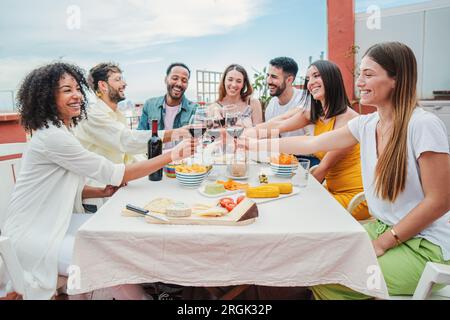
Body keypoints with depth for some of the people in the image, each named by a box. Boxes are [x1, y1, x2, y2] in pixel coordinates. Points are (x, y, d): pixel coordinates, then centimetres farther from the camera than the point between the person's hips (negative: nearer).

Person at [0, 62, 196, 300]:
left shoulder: (62, 131, 9)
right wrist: (171, 156, -21)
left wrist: (103, 192, -4)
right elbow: (115, 174, -22)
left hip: (57, 222, 9)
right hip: (32, 234, -9)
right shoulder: (52, 137, -22)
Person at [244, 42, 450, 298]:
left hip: (424, 245, -6)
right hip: (383, 228, 6)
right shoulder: (366, 124, 0)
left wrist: (383, 244, -16)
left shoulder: (423, 125, -20)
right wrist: (253, 144, 7)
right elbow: (311, 144, 6)